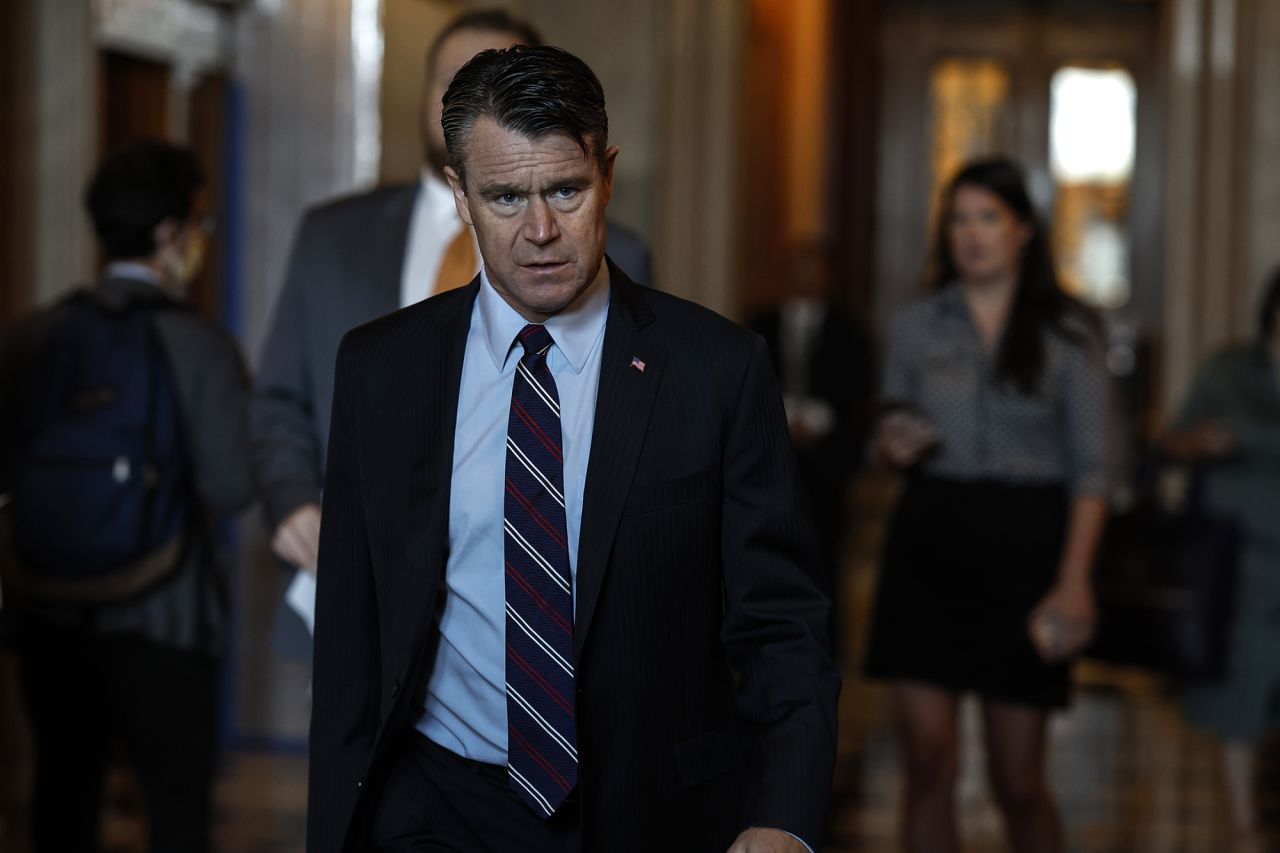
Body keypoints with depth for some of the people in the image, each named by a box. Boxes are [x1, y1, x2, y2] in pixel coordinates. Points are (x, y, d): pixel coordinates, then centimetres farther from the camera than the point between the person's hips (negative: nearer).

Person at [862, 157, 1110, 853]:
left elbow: (1090, 470, -1)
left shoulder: (1066, 333, 2)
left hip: (1022, 543, -2)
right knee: (927, 762, -2)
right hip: (928, 541, 2)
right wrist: (890, 449, -8)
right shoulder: (916, 326, 8)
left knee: (1017, 779, 1)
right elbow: (885, 445, 17)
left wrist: (1075, 580, -12)